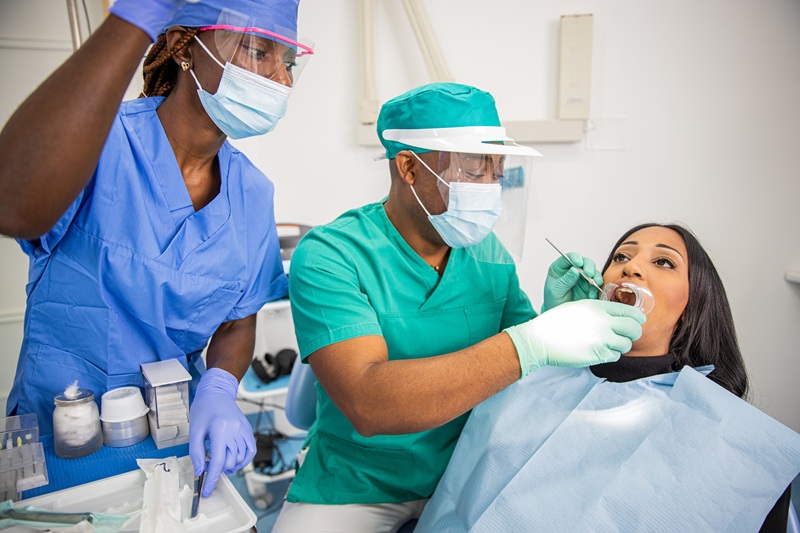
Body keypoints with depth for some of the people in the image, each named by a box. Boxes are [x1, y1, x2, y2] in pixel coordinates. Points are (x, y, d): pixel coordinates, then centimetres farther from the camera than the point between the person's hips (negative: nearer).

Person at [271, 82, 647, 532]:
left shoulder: (490, 253, -2)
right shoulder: (329, 256, -19)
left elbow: (519, 373, 6)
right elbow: (367, 403, -32)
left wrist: (554, 317, -16)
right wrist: (531, 342, -35)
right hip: (357, 486, -3)